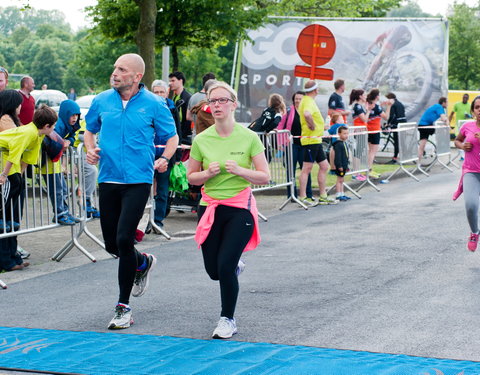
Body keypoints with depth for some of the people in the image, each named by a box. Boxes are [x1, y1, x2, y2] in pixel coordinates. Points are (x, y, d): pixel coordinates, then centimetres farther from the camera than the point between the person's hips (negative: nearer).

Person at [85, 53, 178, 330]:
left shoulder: (153, 104, -3)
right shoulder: (102, 101, 6)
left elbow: (172, 136, 5)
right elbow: (90, 130, 21)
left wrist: (165, 158, -14)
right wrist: (91, 149, 1)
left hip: (138, 181, -4)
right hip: (109, 180, 4)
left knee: (124, 239, -13)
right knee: (111, 244, 9)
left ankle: (124, 307, 0)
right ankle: (143, 263, 44)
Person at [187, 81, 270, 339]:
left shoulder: (249, 138, -7)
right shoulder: (201, 140, -1)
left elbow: (264, 177, -4)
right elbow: (191, 177, 8)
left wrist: (239, 170, -20)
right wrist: (209, 173, -12)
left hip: (240, 208, -3)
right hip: (210, 208, 3)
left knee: (225, 266, -12)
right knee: (213, 271, 7)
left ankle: (228, 320, 8)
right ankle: (235, 267, 44)